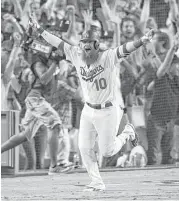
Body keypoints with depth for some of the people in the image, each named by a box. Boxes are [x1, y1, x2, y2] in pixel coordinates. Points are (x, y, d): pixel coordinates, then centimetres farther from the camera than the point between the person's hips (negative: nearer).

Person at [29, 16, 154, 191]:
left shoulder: (107, 57, -20)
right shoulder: (77, 55, -5)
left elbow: (126, 48, -35)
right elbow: (58, 43, 1)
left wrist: (142, 41, -52)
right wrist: (40, 30, 3)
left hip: (109, 111, -6)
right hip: (89, 110, 6)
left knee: (107, 151, 1)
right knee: (84, 148, 2)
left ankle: (127, 133, 30)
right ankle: (97, 183, 15)